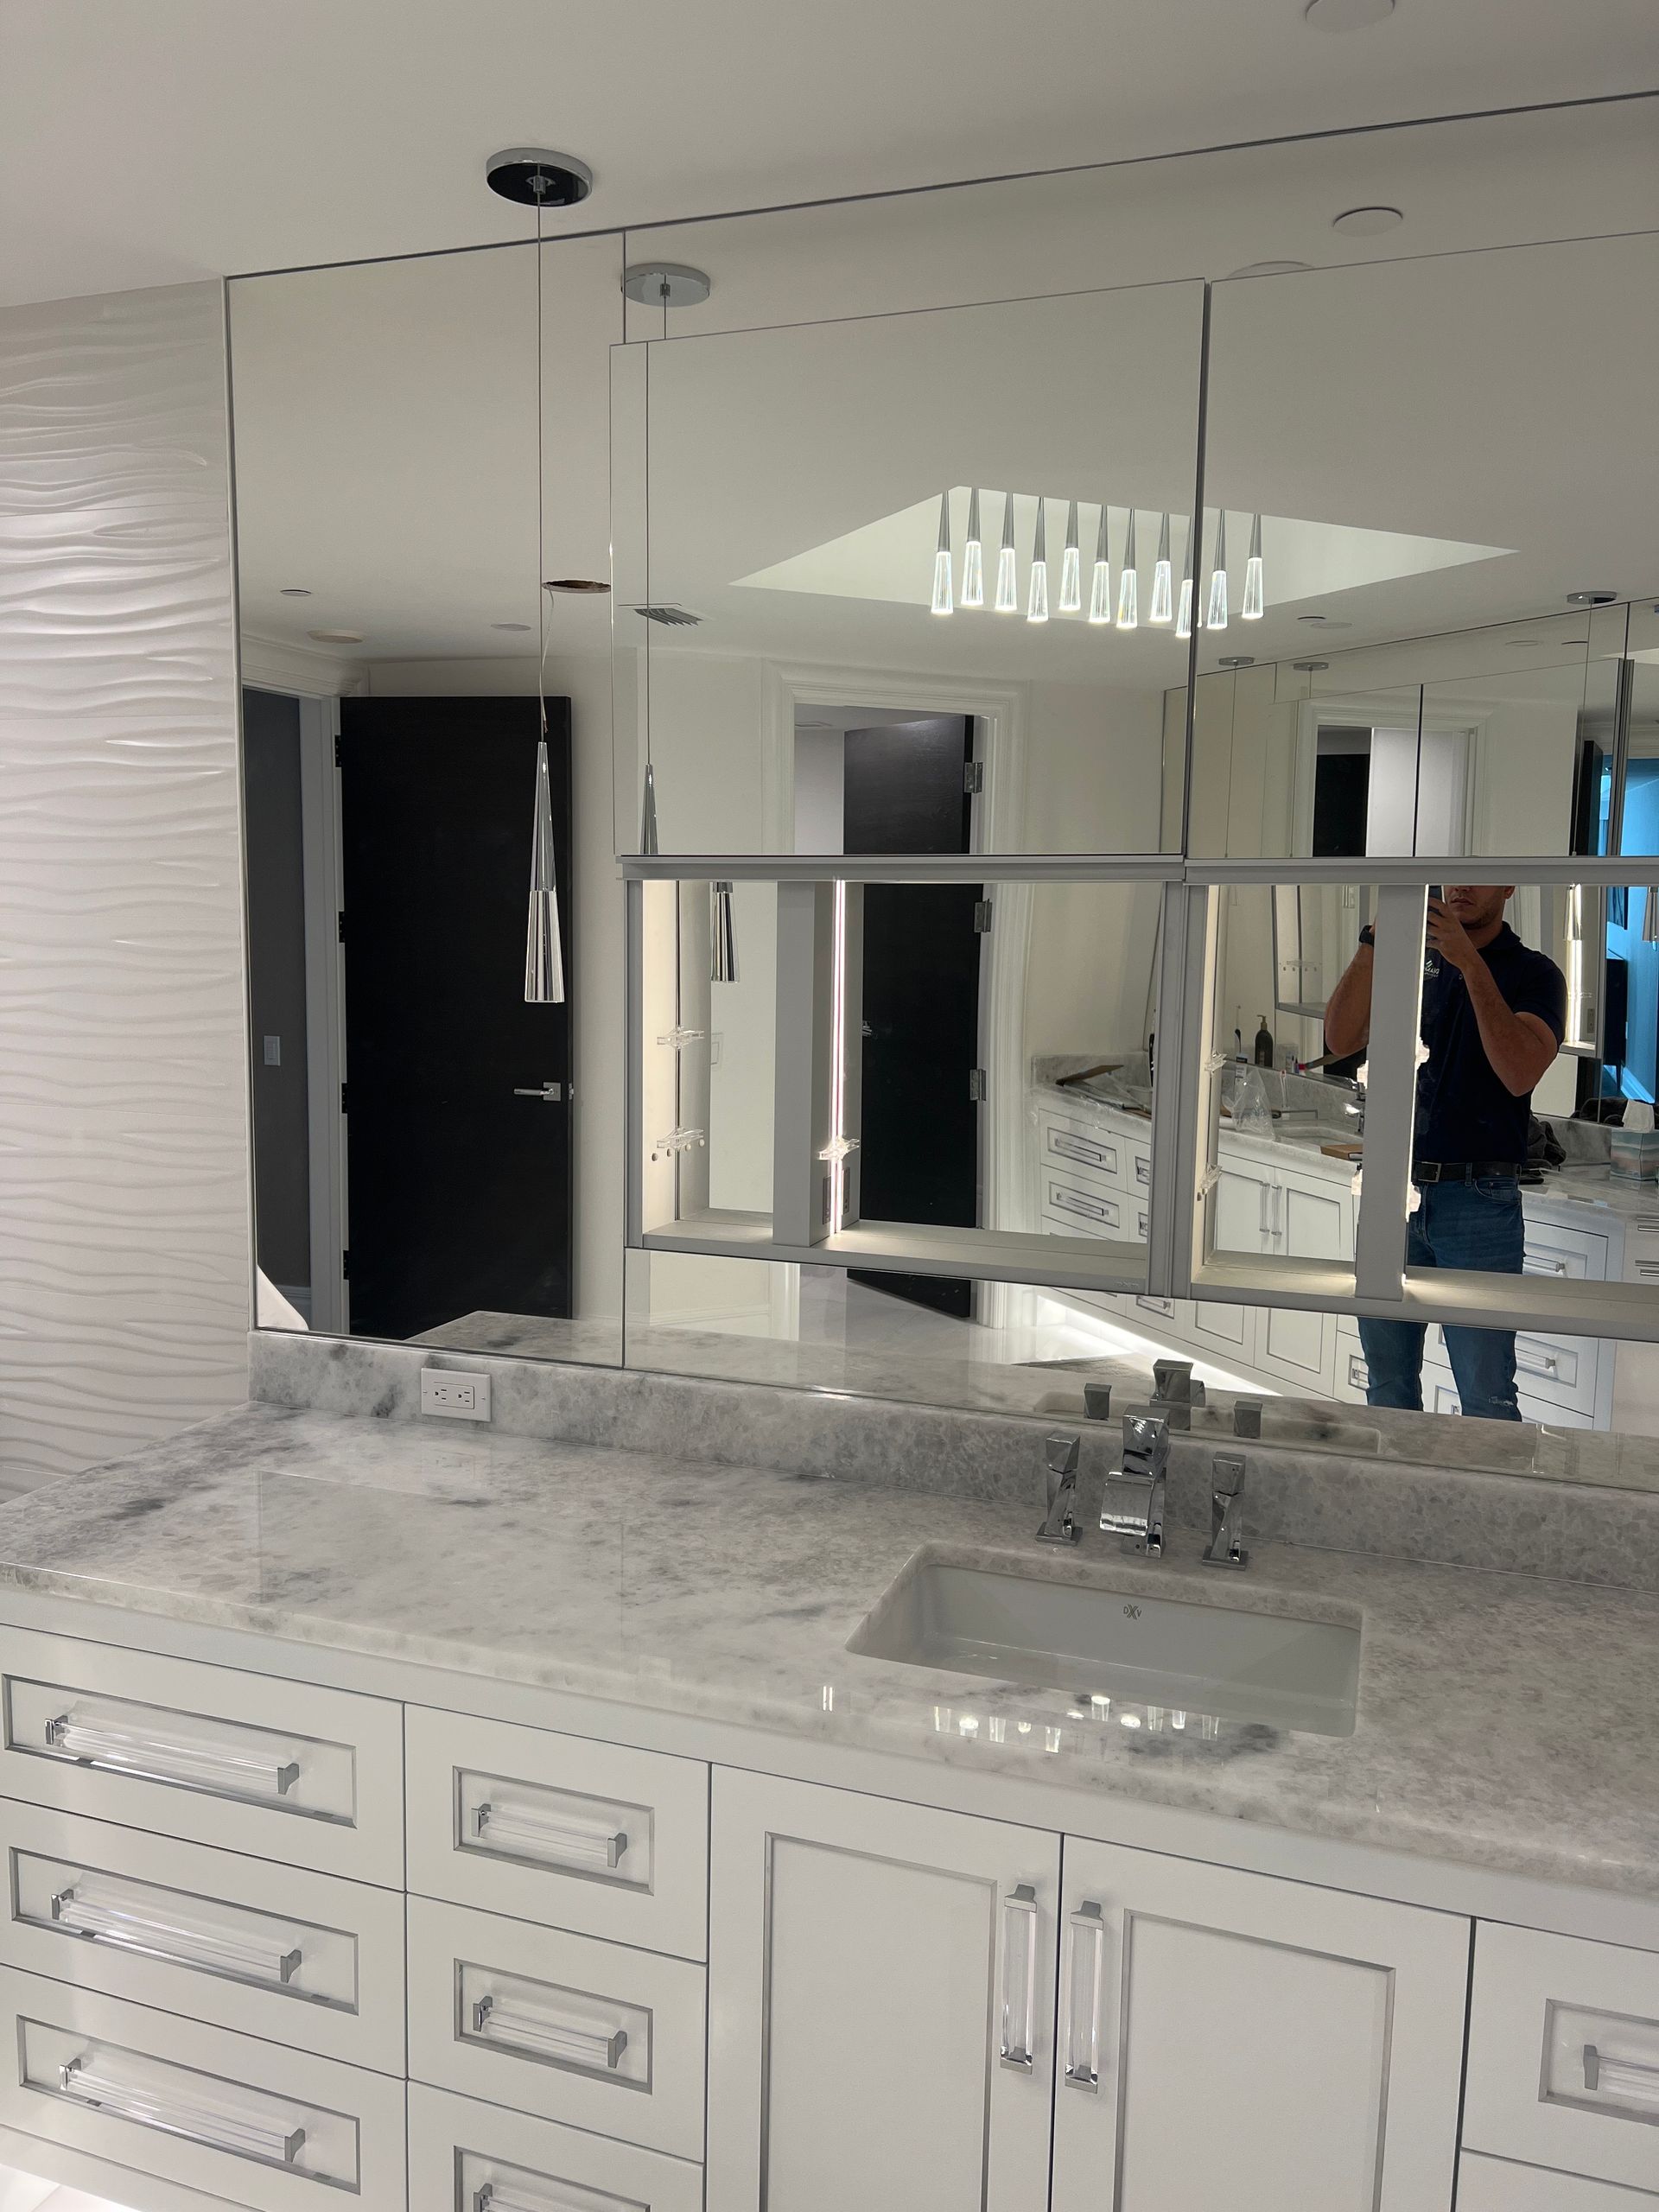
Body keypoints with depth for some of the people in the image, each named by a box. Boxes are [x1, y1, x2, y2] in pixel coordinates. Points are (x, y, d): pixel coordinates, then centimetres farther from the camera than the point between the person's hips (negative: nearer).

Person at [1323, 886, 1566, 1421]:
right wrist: (1373, 943, -12)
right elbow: (1342, 1038, -2)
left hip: (1478, 1201, -4)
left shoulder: (1533, 973, 1)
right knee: (1386, 1381, 13)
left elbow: (1521, 1073, -17)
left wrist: (1470, 961, -20)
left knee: (1485, 1394, 0)